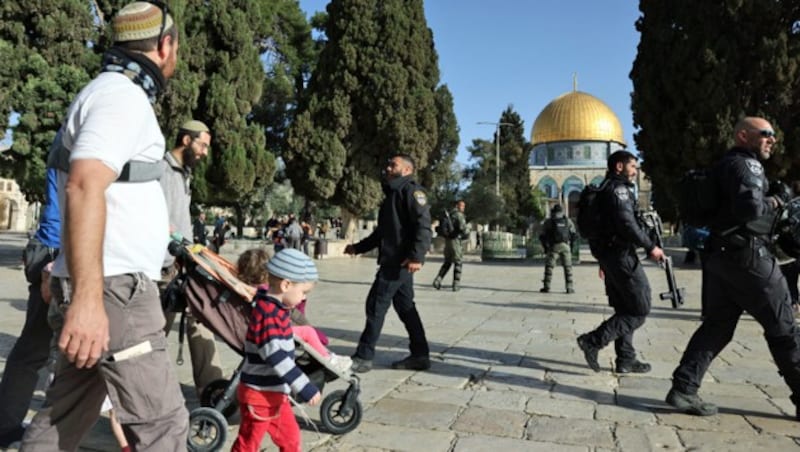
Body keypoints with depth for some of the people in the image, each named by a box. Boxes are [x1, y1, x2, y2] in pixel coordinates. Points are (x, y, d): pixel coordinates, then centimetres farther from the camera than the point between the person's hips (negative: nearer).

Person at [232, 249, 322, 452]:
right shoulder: (267, 314, -25)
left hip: (276, 393, 9)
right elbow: (276, 356, -33)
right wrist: (305, 388, -32)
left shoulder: (275, 308, 6)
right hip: (260, 395, -9)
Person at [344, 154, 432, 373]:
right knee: (405, 307, 10)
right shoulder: (392, 194, 23)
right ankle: (420, 355, 17)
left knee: (376, 305, -6)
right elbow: (382, 232, 29)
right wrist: (358, 247, 28)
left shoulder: (411, 190, -7)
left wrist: (416, 256, -28)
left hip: (401, 261, -9)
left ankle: (363, 357, 2)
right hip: (393, 261, 9)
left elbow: (423, 226, -19)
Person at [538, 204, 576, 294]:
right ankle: (570, 287, 2)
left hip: (553, 246, -2)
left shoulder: (548, 222, 3)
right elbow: (573, 235, 8)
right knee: (568, 267, 7)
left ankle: (546, 287, 0)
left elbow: (542, 236, 2)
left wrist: (545, 247, 13)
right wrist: (571, 246, 19)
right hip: (565, 246, 2)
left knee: (549, 266, 5)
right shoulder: (568, 221, 10)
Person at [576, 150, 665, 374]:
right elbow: (627, 224, -23)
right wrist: (650, 247, -16)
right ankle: (593, 340, -10)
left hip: (608, 255, 10)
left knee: (624, 310, 14)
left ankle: (626, 360, 16)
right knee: (639, 310, -5)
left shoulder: (604, 190, 20)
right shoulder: (619, 189, -11)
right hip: (621, 255, -10)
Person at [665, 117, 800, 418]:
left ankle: (683, 389, 3)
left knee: (716, 326, 8)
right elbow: (750, 206, -26)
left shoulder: (723, 166, 20)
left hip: (719, 255, 9)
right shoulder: (746, 164, -10)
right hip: (746, 255, -9)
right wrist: (771, 203, -7)